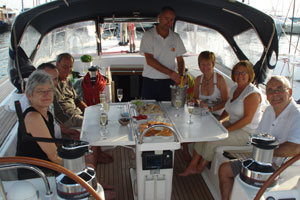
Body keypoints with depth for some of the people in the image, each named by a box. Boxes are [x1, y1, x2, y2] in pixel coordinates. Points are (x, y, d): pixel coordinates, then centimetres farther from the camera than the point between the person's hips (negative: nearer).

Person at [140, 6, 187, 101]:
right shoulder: (148, 35, -4)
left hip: (168, 82, 3)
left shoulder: (176, 37, 7)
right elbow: (149, 60, -13)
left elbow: (180, 60, 10)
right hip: (150, 81, -2)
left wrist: (181, 74, -11)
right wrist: (170, 73, -20)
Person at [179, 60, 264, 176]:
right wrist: (221, 121, 0)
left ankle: (200, 167, 5)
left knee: (212, 141, -21)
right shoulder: (234, 89, 10)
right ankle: (192, 166, -3)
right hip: (232, 125, 8)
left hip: (246, 133, -8)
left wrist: (227, 129, -24)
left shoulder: (253, 93, -17)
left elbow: (247, 118, -22)